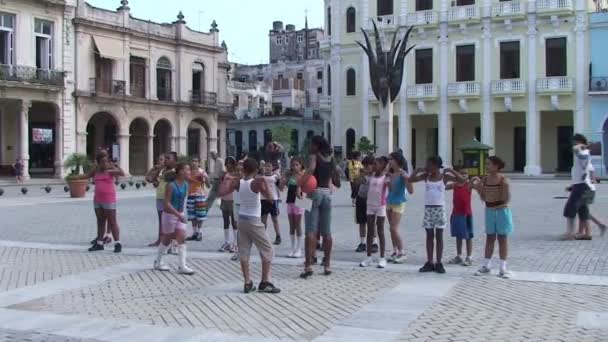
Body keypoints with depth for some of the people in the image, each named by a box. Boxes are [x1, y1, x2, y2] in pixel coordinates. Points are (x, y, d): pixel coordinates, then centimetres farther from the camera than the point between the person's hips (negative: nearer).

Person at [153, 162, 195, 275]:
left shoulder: (185, 185, 0)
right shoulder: (171, 185, -20)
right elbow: (167, 203, -21)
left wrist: (181, 213, 14)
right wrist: (178, 214, -27)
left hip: (180, 215, 6)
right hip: (169, 214, -6)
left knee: (182, 239, -3)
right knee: (167, 240, 8)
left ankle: (182, 266, -2)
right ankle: (158, 262, 28)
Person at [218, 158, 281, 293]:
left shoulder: (237, 182, -3)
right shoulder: (257, 182, -15)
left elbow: (221, 193, -4)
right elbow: (269, 196, -13)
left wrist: (226, 179, 9)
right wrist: (263, 182, -10)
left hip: (242, 219, 5)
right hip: (254, 221, -5)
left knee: (244, 252, 8)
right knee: (268, 250, 5)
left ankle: (247, 283, 7)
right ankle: (265, 283, 3)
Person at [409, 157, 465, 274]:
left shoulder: (444, 177, -3)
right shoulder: (426, 176, 3)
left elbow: (461, 179, -10)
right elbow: (411, 180, -2)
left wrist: (450, 170, -13)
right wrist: (418, 170, -6)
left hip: (439, 209, -2)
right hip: (428, 208, 2)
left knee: (439, 236, 3)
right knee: (429, 236, 6)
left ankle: (439, 263, 8)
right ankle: (429, 262, 10)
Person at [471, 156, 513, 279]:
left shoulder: (503, 180, -13)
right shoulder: (485, 180, 2)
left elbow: (506, 200, -16)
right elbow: (484, 198, 8)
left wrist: (506, 186, -30)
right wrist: (478, 188, -6)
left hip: (502, 211, -5)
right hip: (489, 211, 5)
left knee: (502, 239, 3)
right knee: (490, 238, 11)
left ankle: (503, 267, 9)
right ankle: (486, 265, 18)